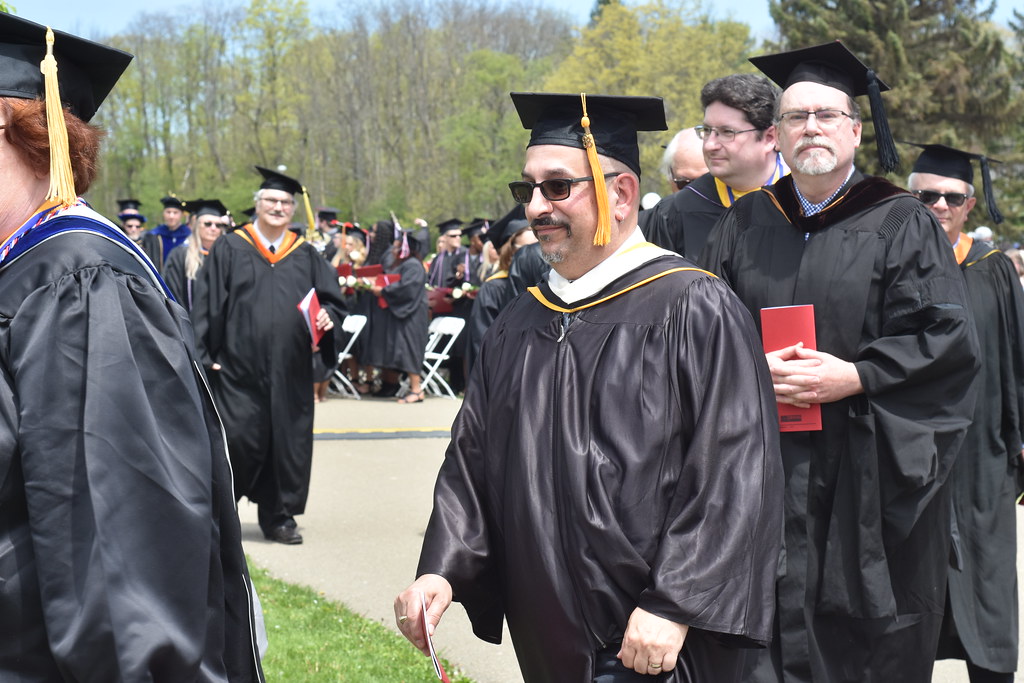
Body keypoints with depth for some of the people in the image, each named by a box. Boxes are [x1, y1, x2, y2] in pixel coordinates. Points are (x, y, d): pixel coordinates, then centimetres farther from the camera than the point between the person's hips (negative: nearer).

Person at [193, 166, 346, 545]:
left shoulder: (306, 256, 12)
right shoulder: (229, 250, 3)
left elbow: (332, 299, 13)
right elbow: (208, 304, 0)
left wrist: (327, 317, -10)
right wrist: (207, 354, -7)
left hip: (290, 371, 3)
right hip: (240, 368, -3)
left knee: (288, 440, 5)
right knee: (237, 439, -5)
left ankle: (279, 517, 18)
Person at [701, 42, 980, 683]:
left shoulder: (902, 225, 1)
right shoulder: (745, 226, 11)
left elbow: (949, 340, -6)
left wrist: (851, 376, -16)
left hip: (869, 479, -2)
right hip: (763, 470, 3)